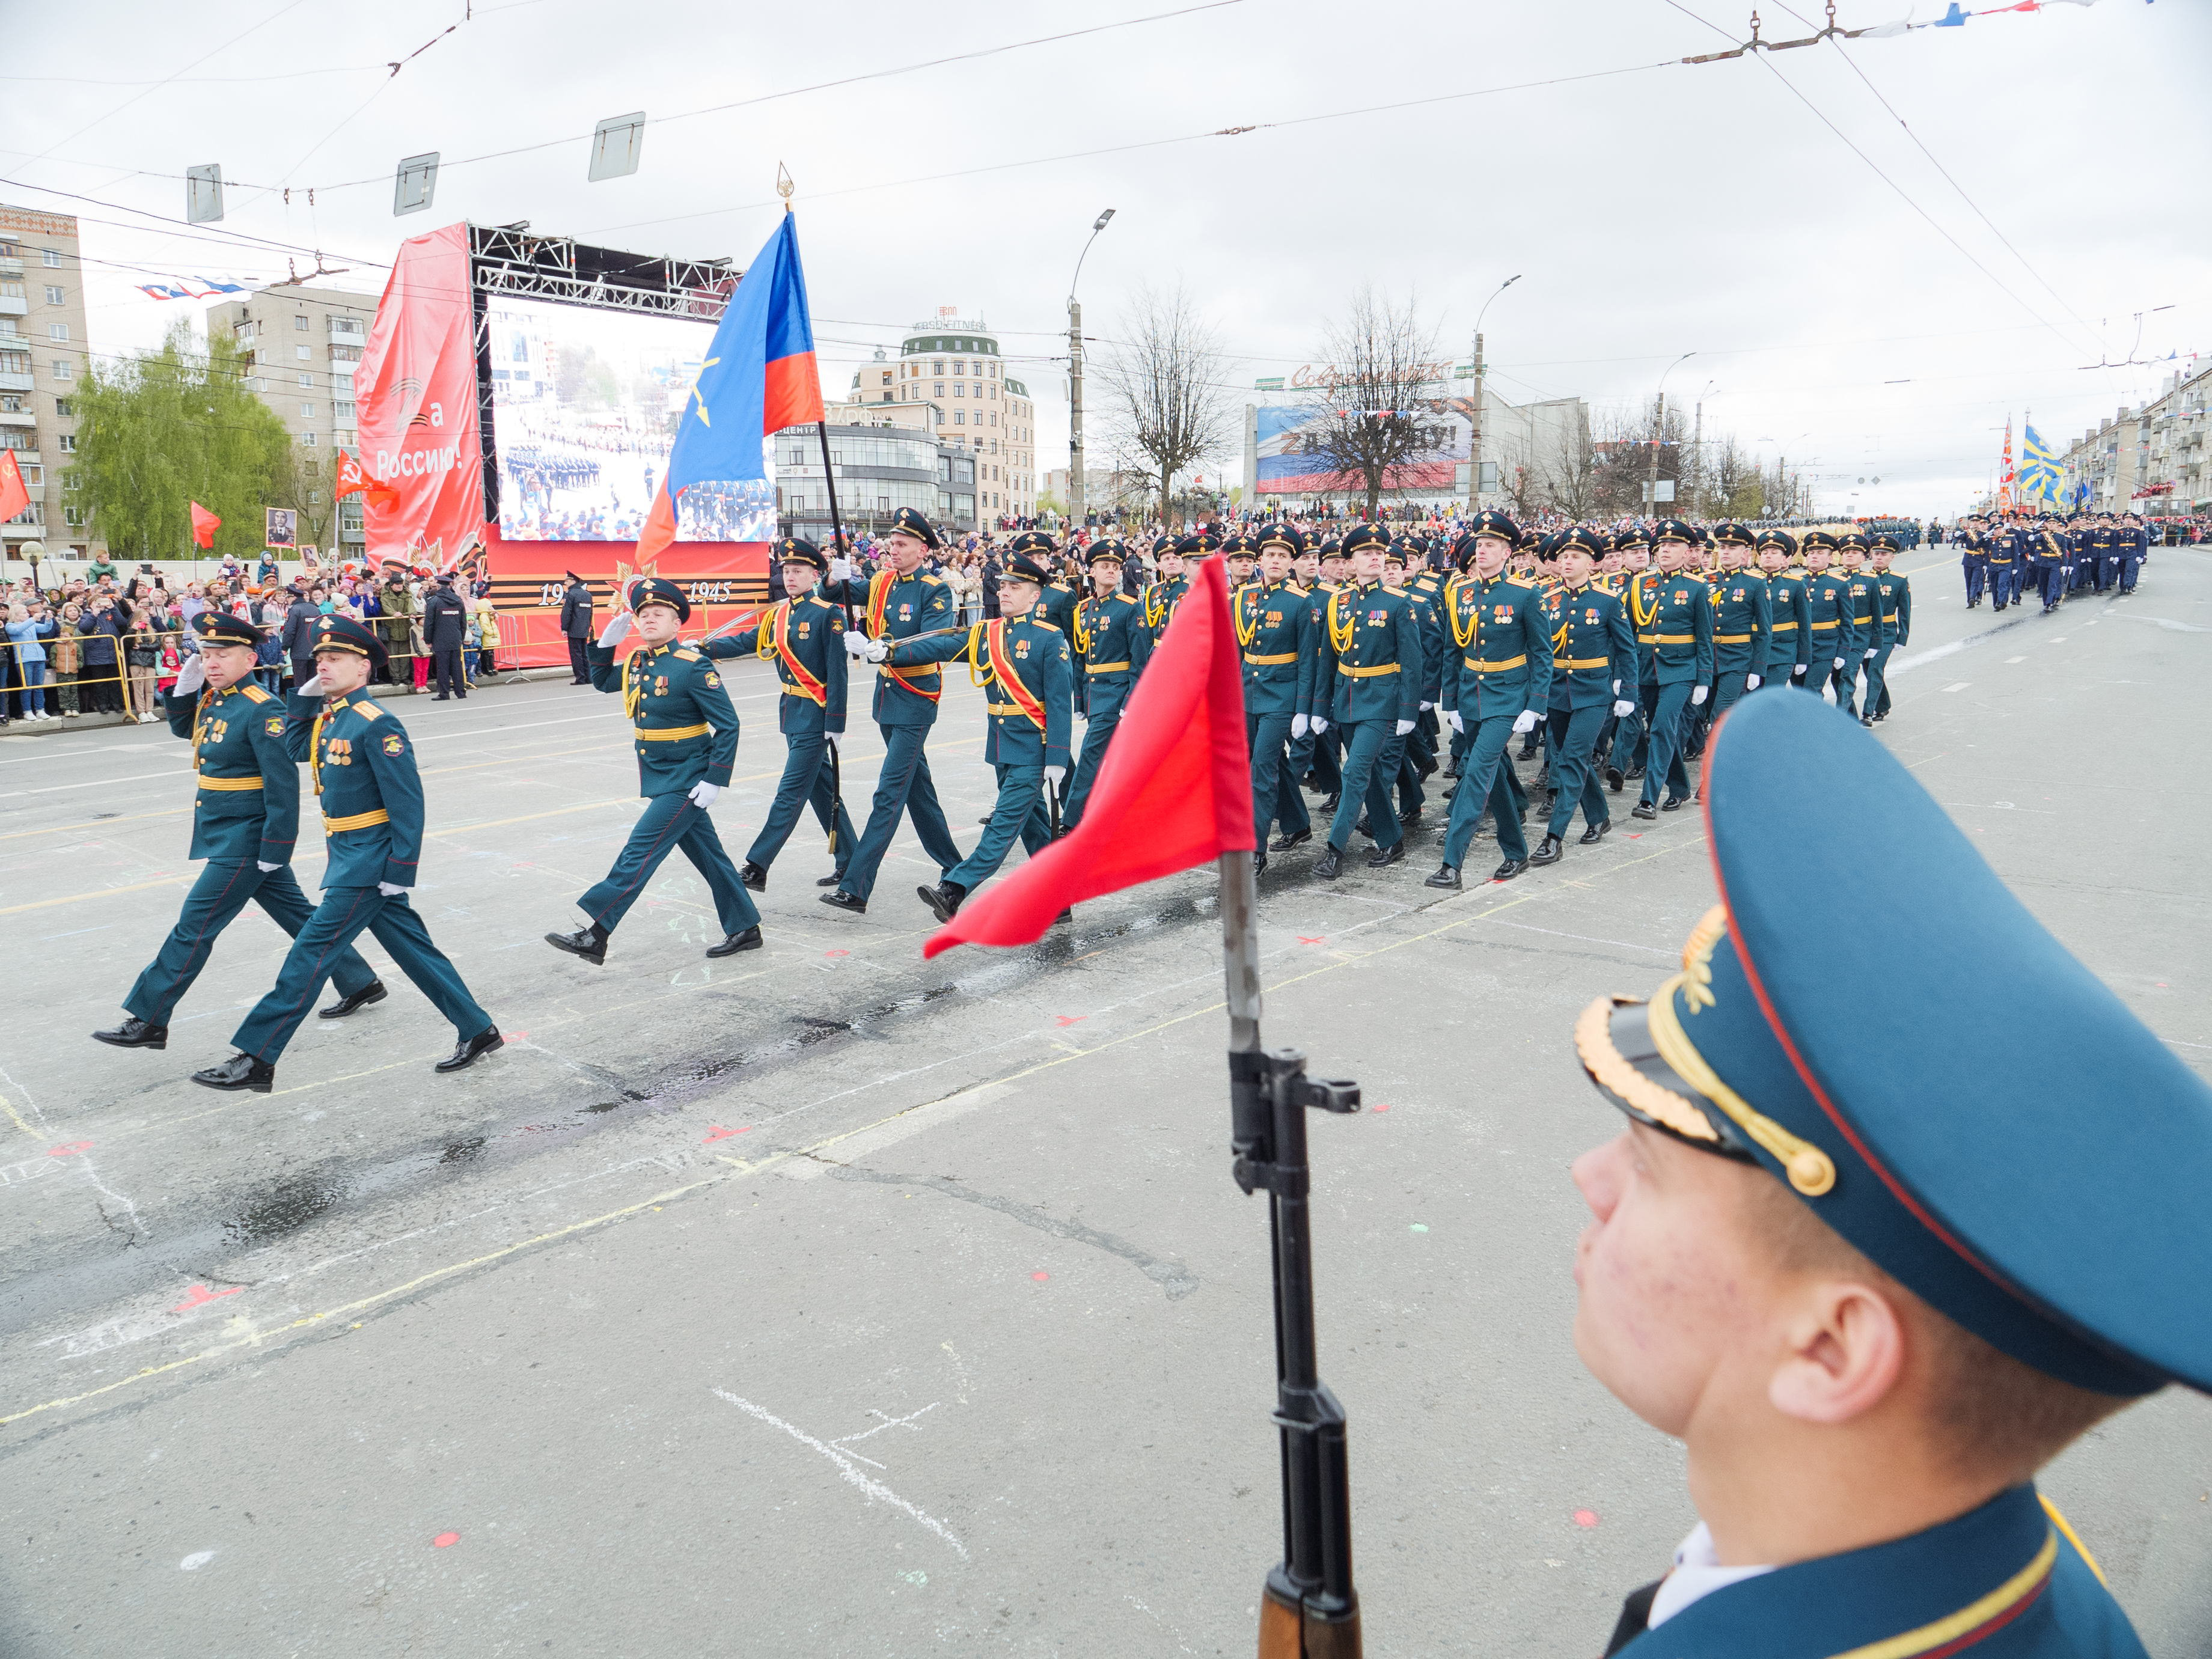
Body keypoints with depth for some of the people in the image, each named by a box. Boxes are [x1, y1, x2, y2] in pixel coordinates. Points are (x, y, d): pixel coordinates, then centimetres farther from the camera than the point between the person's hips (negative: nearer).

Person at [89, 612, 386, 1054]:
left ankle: (149, 1022, 9)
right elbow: (183, 728, 27)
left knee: (194, 927, -2)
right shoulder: (212, 699, 7)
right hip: (225, 834, 9)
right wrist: (185, 685, 7)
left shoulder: (262, 710, -20)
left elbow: (283, 782, -22)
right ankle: (359, 984, 26)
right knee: (297, 914, 15)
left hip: (246, 841, -9)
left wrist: (275, 849, -22)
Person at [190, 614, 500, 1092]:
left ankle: (256, 1060, 3)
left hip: (369, 862, -9)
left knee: (311, 952, -4)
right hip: (348, 856, 9)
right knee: (413, 949, 13)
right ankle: (478, 1030, 22)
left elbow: (408, 802, -20)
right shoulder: (330, 717, 9)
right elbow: (296, 749, 21)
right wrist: (305, 695, 9)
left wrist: (399, 871, -21)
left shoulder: (376, 725, -18)